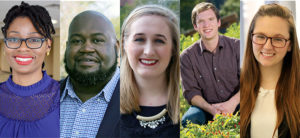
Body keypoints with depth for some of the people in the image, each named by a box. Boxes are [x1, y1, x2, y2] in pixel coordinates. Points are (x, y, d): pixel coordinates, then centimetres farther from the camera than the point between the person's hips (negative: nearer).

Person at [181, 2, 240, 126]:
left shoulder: (236, 46, 1)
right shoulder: (187, 56, 1)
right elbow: (190, 91, -3)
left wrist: (232, 102, -21)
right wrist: (209, 108, -22)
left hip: (235, 105, 0)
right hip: (206, 107, 1)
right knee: (188, 120, -32)